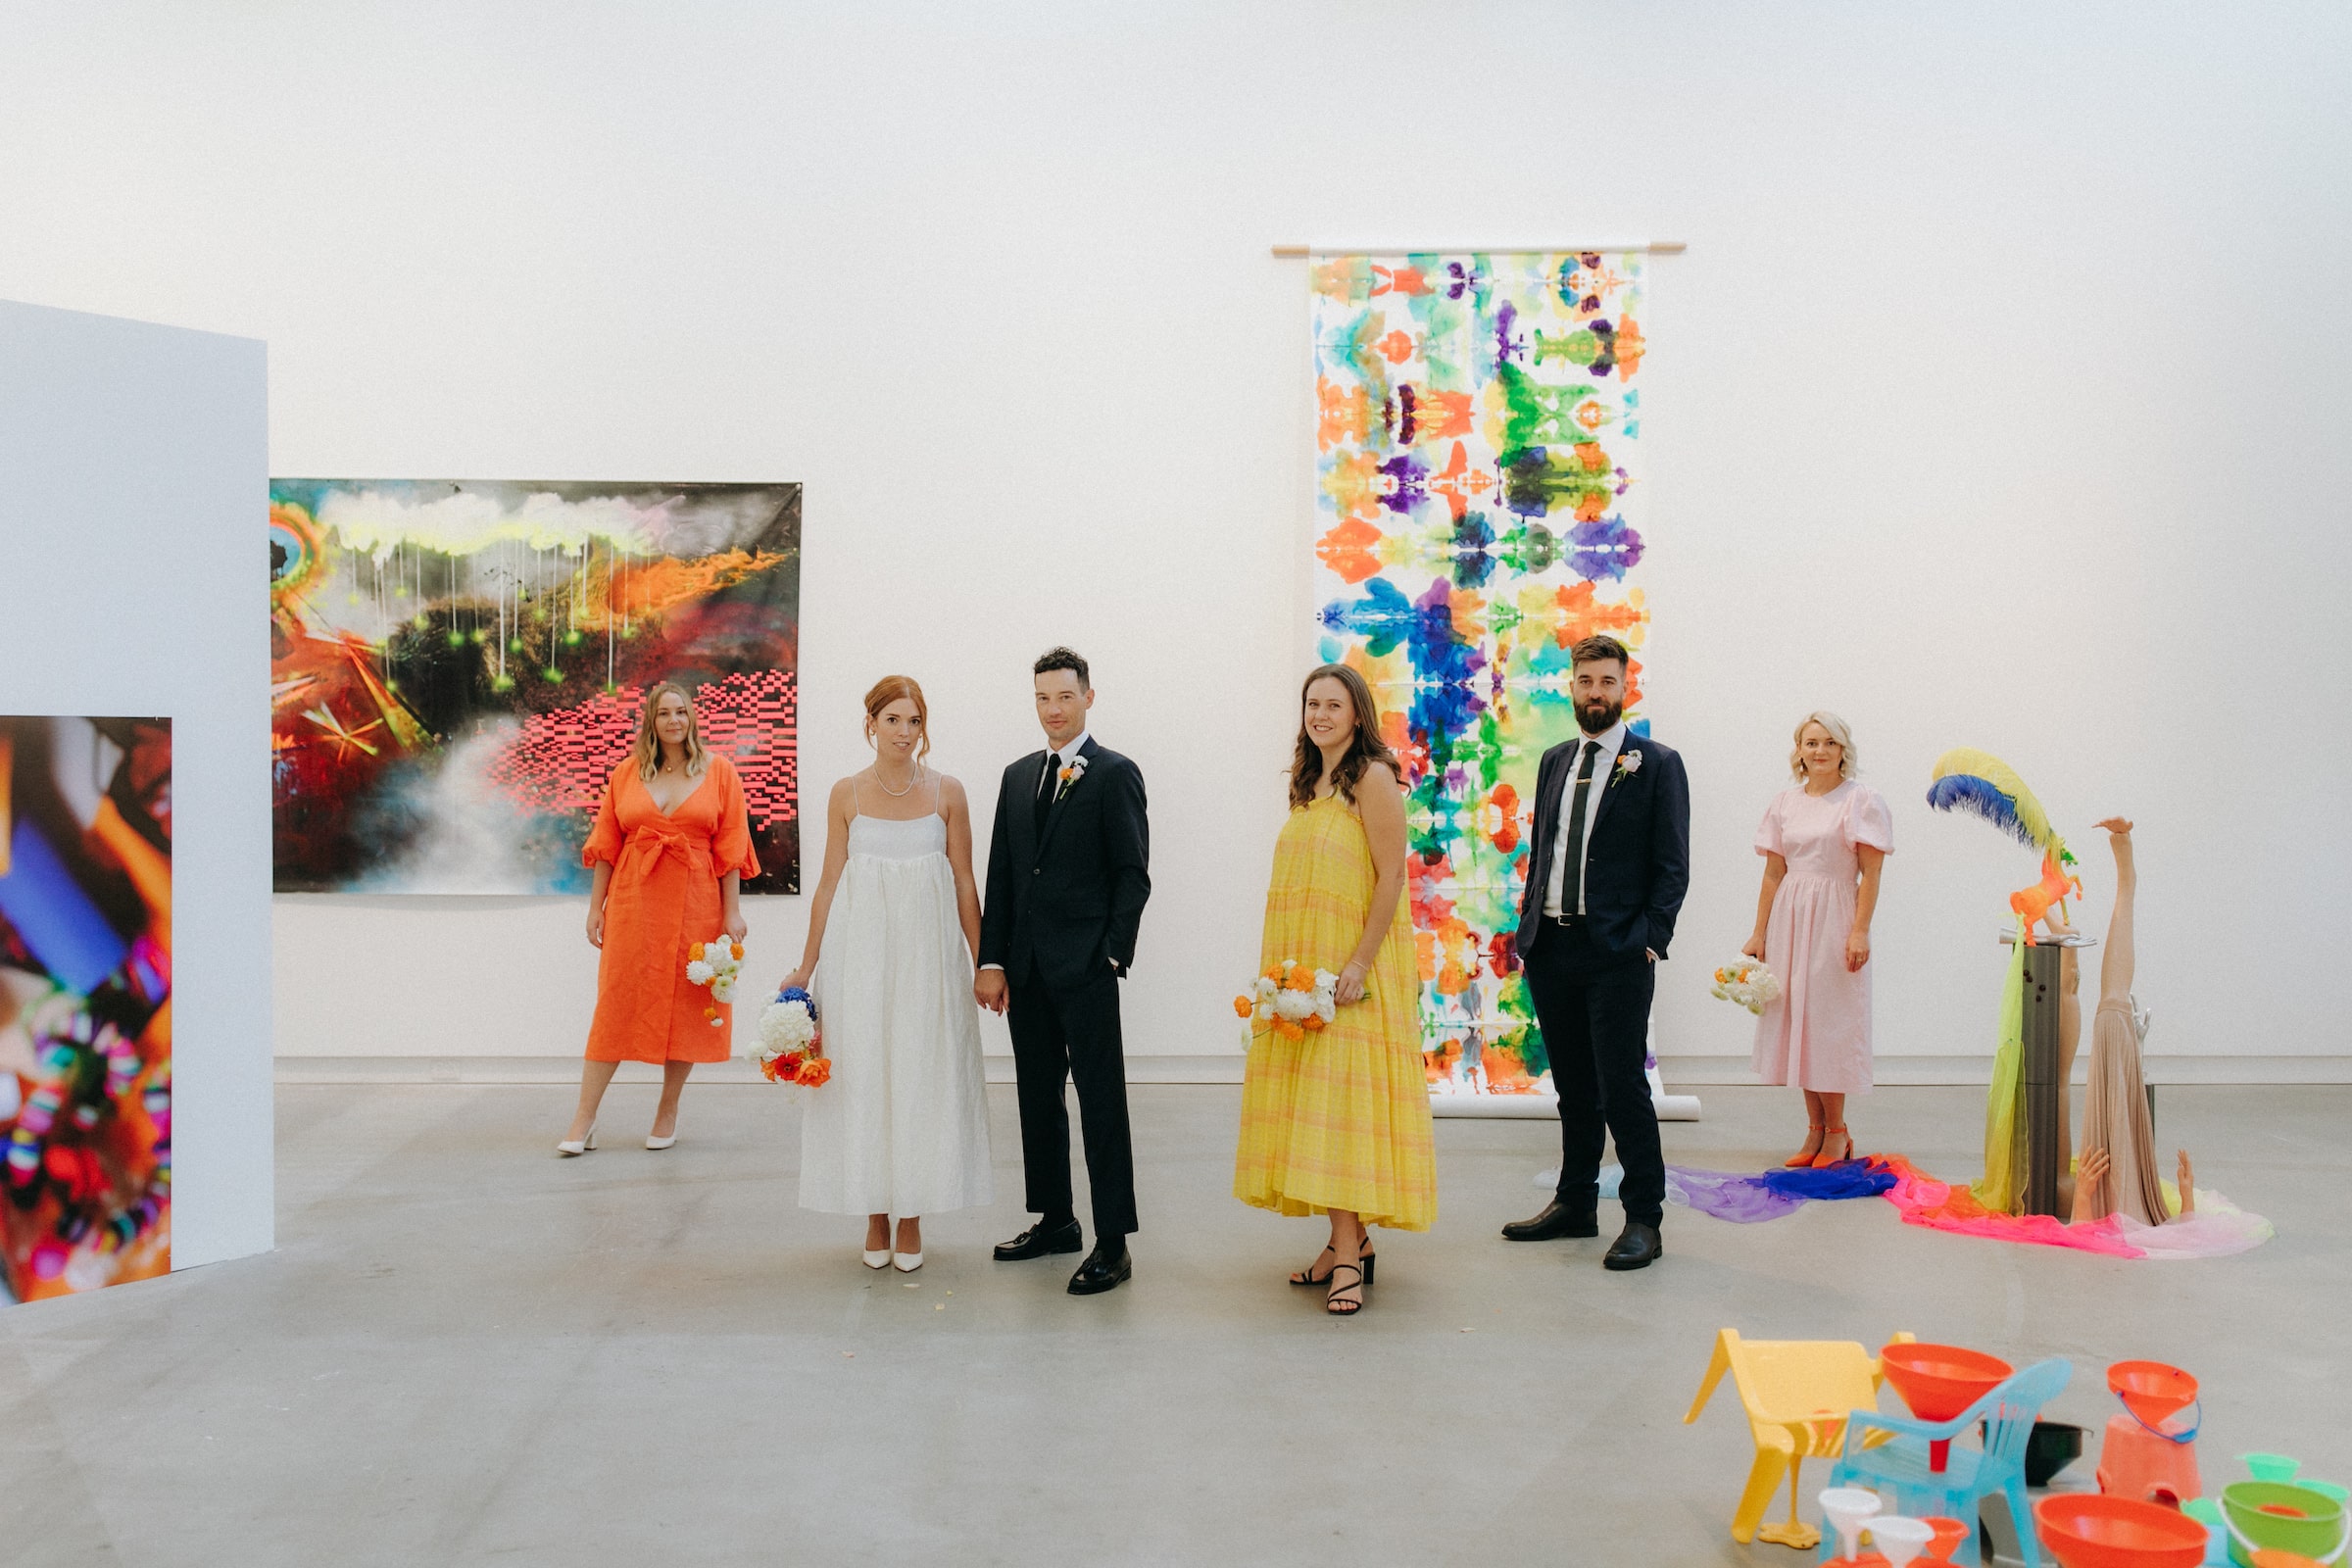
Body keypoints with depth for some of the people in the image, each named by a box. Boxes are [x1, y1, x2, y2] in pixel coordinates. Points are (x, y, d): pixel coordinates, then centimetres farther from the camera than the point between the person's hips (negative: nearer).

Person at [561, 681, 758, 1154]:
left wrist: (732, 911, -3)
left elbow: (730, 847, 1)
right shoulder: (627, 773, 7)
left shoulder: (718, 771, 4)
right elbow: (607, 846, 8)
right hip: (632, 903, 1)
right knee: (617, 1004, -1)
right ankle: (583, 1120, 4)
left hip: (695, 904, 0)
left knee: (685, 1006, 5)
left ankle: (668, 1111, 20)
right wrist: (595, 907, 4)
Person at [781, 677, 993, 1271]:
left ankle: (911, 1220, 15)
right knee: (863, 1078, 4)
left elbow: (965, 884, 4)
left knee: (923, 1076, 3)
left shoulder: (947, 793, 2)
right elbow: (829, 883, 5)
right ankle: (876, 1217, 17)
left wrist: (982, 963, 2)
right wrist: (806, 967, 4)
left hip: (928, 951, 0)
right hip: (861, 950, 0)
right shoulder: (846, 794, 3)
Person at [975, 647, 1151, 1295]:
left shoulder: (1114, 773, -4)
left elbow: (1133, 874, -7)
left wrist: (1113, 955, -13)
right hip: (1026, 968, 7)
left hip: (1085, 967, -6)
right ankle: (1055, 1220, 27)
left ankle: (1113, 1243, 0)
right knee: (1038, 1096, 14)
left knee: (1101, 1101, -4)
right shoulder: (1018, 775, 14)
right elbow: (1001, 874, 12)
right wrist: (992, 960, 6)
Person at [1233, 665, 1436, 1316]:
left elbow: (1391, 877, -14)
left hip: (1353, 964, -8)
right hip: (1303, 967, 8)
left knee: (1343, 1094, -10)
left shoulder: (1372, 778, -8)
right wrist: (1283, 968, 12)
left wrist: (1359, 963, -20)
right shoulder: (1308, 784, 15)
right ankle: (1350, 1239, 14)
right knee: (1311, 1099, 7)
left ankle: (1347, 1258, -8)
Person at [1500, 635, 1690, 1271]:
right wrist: (1529, 925, 9)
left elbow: (1672, 866, -4)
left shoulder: (1658, 764, -2)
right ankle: (1576, 1203, 26)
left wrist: (1650, 939, -12)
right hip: (1550, 949, 6)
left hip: (1618, 954, -5)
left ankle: (1644, 1218, 7)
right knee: (1573, 1086, 15)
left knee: (1622, 1087, -4)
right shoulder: (1554, 761, 15)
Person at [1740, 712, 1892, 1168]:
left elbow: (1871, 873, -7)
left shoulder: (1861, 800, -3)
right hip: (1789, 918, 5)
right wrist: (1759, 934, 7)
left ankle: (1835, 1131, 11)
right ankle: (1816, 1127, 14)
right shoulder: (1784, 803, 9)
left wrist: (1860, 931, -15)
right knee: (1796, 1019, 5)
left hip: (1834, 917, -4)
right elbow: (1773, 873, 10)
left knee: (1830, 1021, -2)